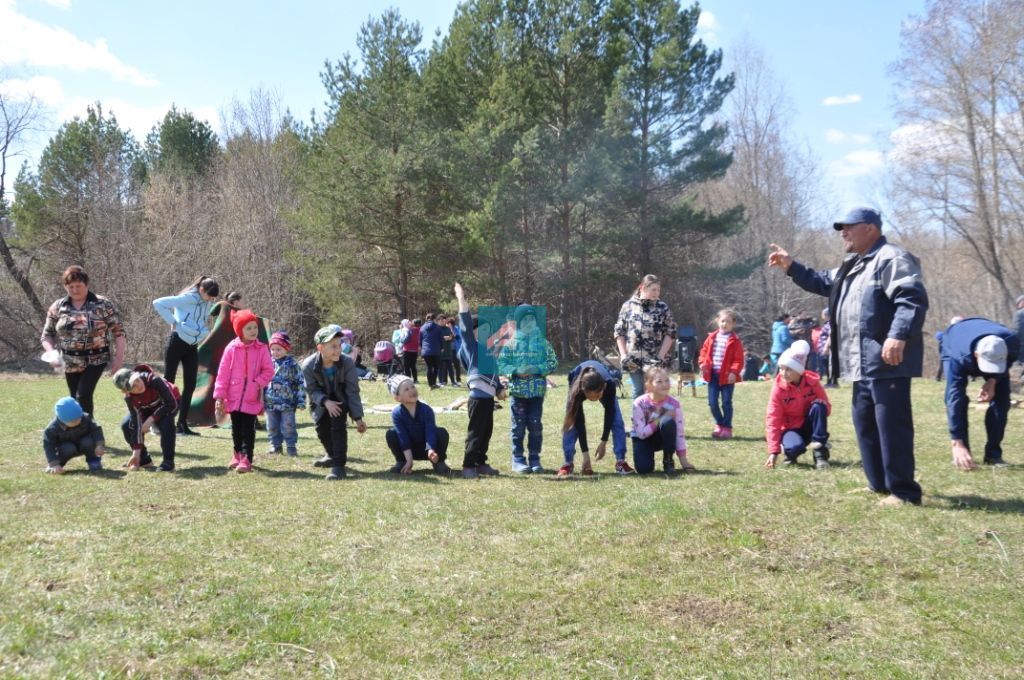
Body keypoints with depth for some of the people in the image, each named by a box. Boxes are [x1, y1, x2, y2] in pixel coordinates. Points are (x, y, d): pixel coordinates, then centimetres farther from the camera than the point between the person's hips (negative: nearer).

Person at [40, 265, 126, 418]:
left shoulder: (103, 304, -7)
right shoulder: (57, 307, 2)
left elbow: (118, 331, -5)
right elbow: (47, 335, 7)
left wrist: (119, 357, -10)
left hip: (96, 359, -4)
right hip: (70, 362, 4)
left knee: (83, 395, -17)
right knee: (75, 399, 12)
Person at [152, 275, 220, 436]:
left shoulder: (208, 303, 7)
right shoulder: (187, 298, -15)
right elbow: (158, 303, -17)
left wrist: (203, 332, 5)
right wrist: (173, 322, -16)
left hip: (193, 346, 7)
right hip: (177, 343, -7)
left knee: (190, 385, 4)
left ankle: (182, 424, 10)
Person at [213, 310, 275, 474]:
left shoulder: (262, 349, -3)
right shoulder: (231, 348, -4)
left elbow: (268, 371, 0)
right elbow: (223, 373, -2)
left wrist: (258, 382, -16)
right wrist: (220, 396, -4)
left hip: (252, 398, -2)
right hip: (234, 397, 2)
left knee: (248, 429, -4)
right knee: (236, 428, 15)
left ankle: (246, 459, -3)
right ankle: (238, 454, 32)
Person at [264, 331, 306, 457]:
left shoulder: (292, 364, -6)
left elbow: (300, 383, -5)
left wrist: (301, 401, -8)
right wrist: (262, 399, 13)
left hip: (287, 403, -4)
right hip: (270, 403, 4)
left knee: (288, 426, 0)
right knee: (272, 427, 12)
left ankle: (291, 446, 10)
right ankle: (275, 445, 25)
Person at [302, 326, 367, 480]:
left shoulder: (347, 363, -27)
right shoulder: (308, 365, -26)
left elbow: (352, 392, -22)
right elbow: (312, 390, -17)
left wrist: (358, 417, -25)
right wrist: (325, 402, -38)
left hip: (340, 400, -2)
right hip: (321, 401, 2)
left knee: (338, 425, -24)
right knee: (322, 430, 3)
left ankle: (339, 465, -22)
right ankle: (332, 455, 36)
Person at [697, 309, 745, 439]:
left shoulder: (734, 340, -6)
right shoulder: (712, 337, 6)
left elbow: (738, 359, -9)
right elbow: (704, 351, 12)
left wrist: (734, 372, -20)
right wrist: (703, 363, -4)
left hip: (727, 376, -4)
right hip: (713, 374, 4)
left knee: (726, 403, 3)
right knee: (712, 402, 7)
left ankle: (727, 428, 13)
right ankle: (719, 424, 25)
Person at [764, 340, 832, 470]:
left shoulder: (812, 381, -11)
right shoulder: (778, 387, -16)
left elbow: (826, 407, 2)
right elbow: (773, 419, -16)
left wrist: (820, 405, -26)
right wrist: (773, 451, -23)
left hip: (810, 426, 3)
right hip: (790, 428, -3)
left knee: (818, 406, -27)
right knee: (795, 447, -36)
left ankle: (820, 453, -20)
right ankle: (791, 453, 3)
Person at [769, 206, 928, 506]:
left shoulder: (891, 258, -11)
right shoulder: (853, 265, 22)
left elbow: (913, 299, -21)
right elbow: (824, 282, 35)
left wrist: (898, 336, -33)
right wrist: (791, 267, 23)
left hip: (886, 360, -11)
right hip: (863, 362, 11)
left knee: (891, 423, -9)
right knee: (865, 422, 15)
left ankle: (903, 491, -3)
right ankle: (879, 484, 25)